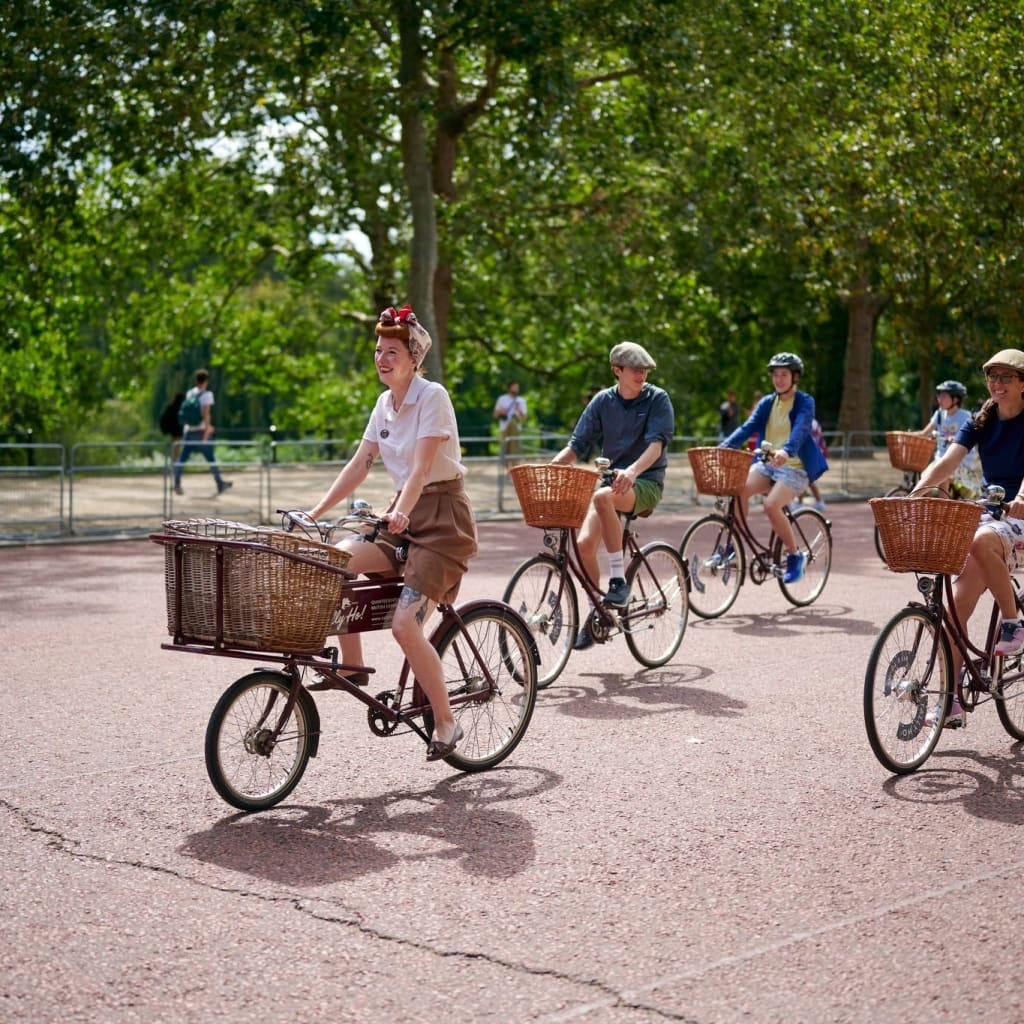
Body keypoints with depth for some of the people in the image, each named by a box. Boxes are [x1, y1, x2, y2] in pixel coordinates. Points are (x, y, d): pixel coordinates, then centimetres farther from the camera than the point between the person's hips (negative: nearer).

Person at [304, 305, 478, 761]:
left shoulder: (432, 397, -13)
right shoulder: (385, 403, 9)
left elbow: (421, 467, -24)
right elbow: (358, 465, 7)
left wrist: (401, 514, -39)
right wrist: (315, 512, -2)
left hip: (442, 516, -7)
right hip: (403, 514, 7)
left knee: (404, 625, -19)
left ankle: (446, 724, -3)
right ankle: (352, 665, -5)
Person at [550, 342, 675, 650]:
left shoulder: (657, 399, -5)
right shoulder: (603, 401, 5)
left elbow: (657, 444, -18)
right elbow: (577, 445, 3)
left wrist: (632, 470, -38)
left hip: (646, 483, -4)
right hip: (611, 480, 4)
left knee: (602, 497, -36)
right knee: (584, 543, -16)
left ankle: (618, 580, -26)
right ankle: (595, 615, 4)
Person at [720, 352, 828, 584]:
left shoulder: (804, 402, -4)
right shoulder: (767, 403, 12)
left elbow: (800, 429, -23)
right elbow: (748, 427, -1)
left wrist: (786, 451, -43)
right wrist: (724, 447, -19)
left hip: (796, 466, -5)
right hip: (767, 463, 5)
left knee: (771, 505, -29)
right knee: (739, 489, -26)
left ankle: (795, 555, -7)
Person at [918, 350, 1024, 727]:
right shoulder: (981, 421, 7)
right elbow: (947, 462, -6)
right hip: (990, 515, 5)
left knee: (981, 541, -39)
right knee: (957, 607, -9)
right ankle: (951, 703, -4)